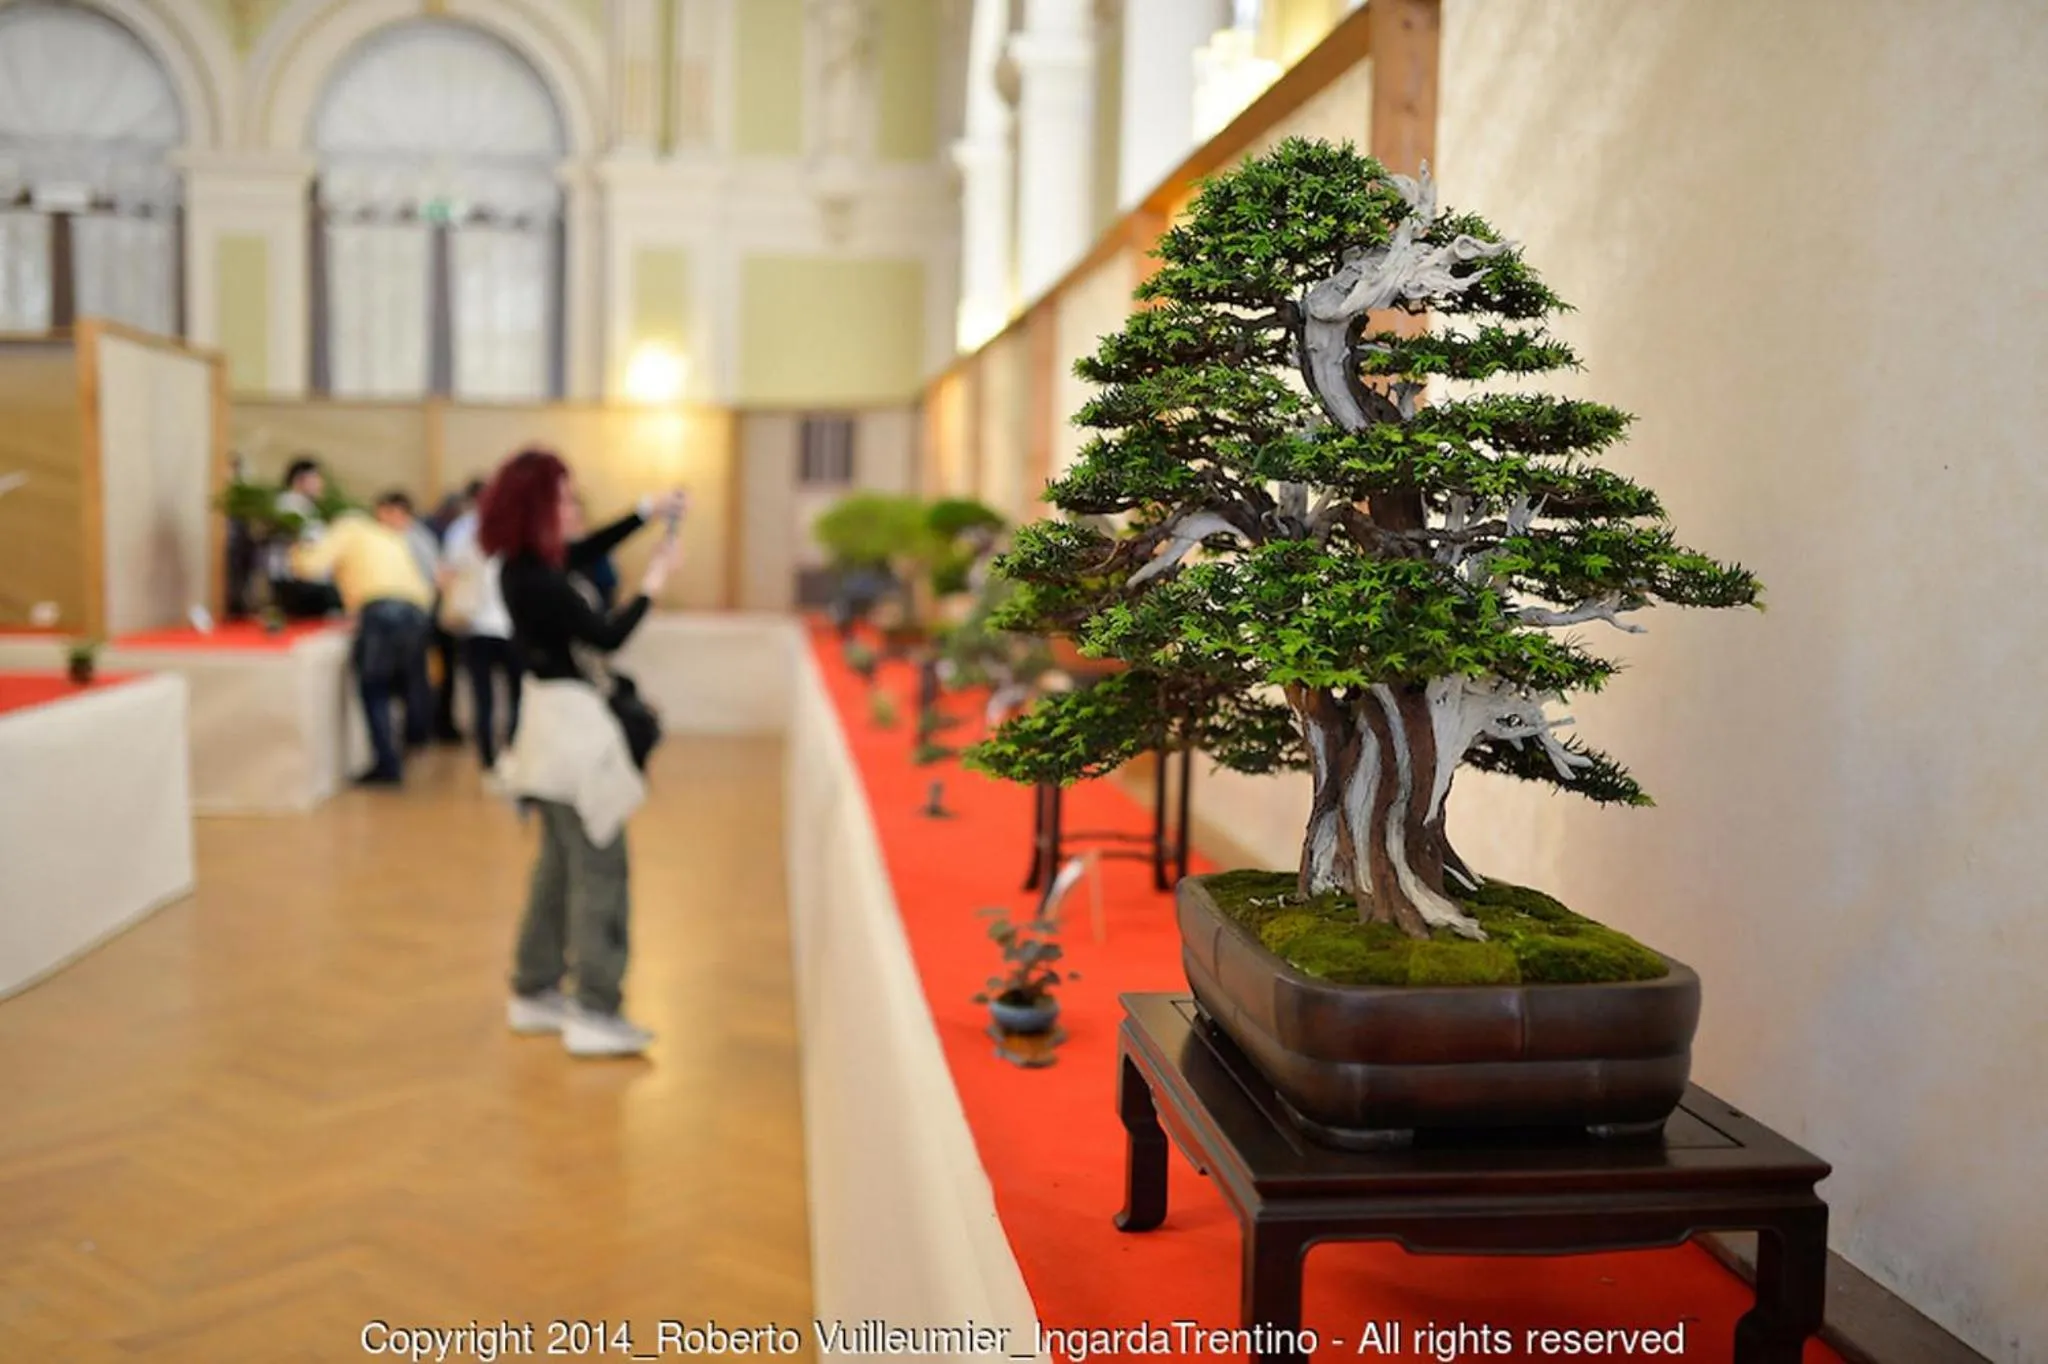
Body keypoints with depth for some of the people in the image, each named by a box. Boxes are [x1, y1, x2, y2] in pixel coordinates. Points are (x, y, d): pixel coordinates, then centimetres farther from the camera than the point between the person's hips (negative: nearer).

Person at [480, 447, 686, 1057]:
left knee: (561, 863, 19)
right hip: (573, 724, -10)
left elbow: (590, 549, 20)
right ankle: (596, 1013, 0)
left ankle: (535, 991, 28)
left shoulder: (524, 567, 4)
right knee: (600, 869, -4)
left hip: (557, 720, 10)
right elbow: (607, 635, -16)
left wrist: (649, 512, 15)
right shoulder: (539, 582, -23)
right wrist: (653, 586, -6)